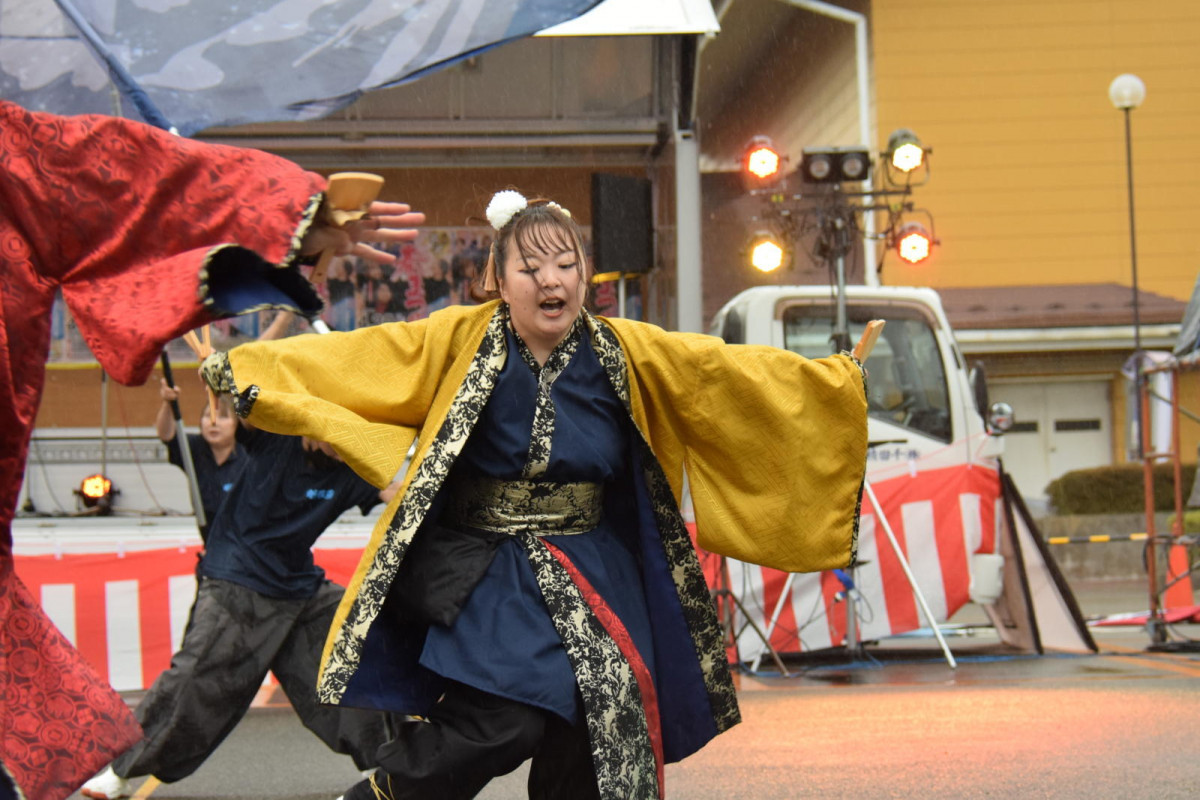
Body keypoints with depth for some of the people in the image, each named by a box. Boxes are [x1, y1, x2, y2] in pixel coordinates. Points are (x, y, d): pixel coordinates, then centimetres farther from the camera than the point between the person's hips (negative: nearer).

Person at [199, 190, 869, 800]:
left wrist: (840, 379, -4)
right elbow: (347, 360, 0)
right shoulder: (459, 342, -2)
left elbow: (735, 371, 1)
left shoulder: (627, 353, 2)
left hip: (591, 574, 3)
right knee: (505, 716, -21)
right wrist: (246, 370, -4)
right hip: (485, 568, -3)